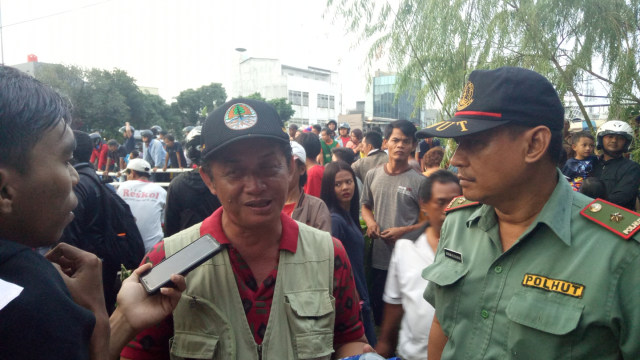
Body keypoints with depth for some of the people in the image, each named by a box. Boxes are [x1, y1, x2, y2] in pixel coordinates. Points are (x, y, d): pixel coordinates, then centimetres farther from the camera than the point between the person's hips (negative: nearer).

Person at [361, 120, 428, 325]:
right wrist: (370, 221, -3)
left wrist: (403, 231, -17)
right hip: (378, 256, 4)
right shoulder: (373, 175, 4)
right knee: (377, 304, 18)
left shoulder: (419, 181, -8)